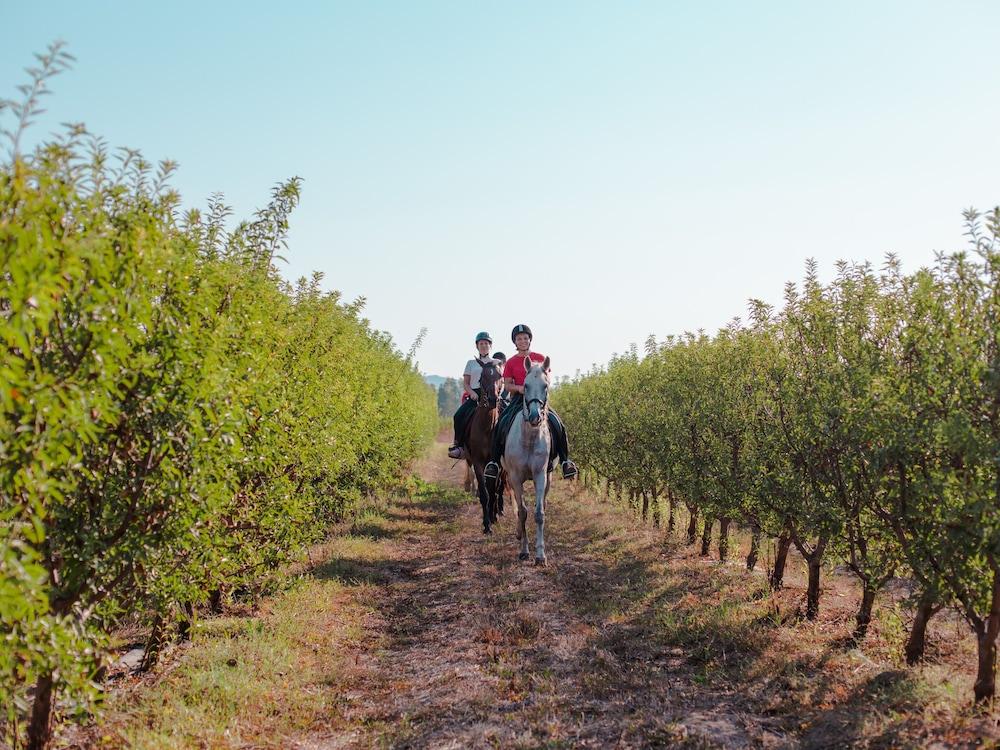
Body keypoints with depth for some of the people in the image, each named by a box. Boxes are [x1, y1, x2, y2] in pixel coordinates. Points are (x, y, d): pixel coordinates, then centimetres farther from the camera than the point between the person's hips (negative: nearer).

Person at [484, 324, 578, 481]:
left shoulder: (540, 358, 8)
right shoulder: (511, 362, 7)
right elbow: (507, 384, 5)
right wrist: (518, 388, -15)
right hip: (518, 398, 0)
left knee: (557, 424, -20)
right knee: (501, 424, -21)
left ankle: (565, 460, -10)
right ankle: (495, 461, -11)